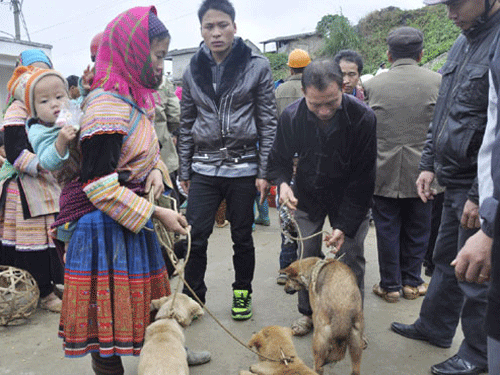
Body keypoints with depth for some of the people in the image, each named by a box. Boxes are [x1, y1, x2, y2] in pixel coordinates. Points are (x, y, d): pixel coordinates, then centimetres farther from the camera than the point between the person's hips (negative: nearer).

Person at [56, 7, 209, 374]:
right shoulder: (107, 104, -20)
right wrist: (156, 212, -20)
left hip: (135, 220, 9)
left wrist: (155, 169, -1)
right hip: (108, 227, -9)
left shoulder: (135, 99, 10)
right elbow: (99, 185, -23)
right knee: (110, 308, 3)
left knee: (142, 300, 19)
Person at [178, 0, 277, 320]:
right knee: (195, 237, -1)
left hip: (243, 166, -2)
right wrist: (184, 171, 10)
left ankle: (242, 294, 30)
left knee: (242, 237, 10)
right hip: (204, 168, 2)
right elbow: (187, 125, 12)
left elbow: (268, 122, -1)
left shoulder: (257, 66, 0)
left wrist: (264, 171, -6)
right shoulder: (193, 71, 8)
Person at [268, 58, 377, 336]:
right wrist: (283, 183, -25)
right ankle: (308, 312, 27)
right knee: (306, 256, 4)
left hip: (350, 199, -2)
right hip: (308, 196, 2)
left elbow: (363, 178, -20)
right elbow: (280, 159, -2)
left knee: (350, 258, -3)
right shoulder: (292, 116, -19)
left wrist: (346, 225, -24)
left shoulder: (363, 118, -26)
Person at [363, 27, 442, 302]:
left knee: (387, 230, 11)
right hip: (422, 172, 1)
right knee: (417, 229, 15)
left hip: (383, 173, 0)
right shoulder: (438, 82, -3)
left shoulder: (372, 85, -3)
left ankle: (390, 285, 21)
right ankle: (412, 283, 28)